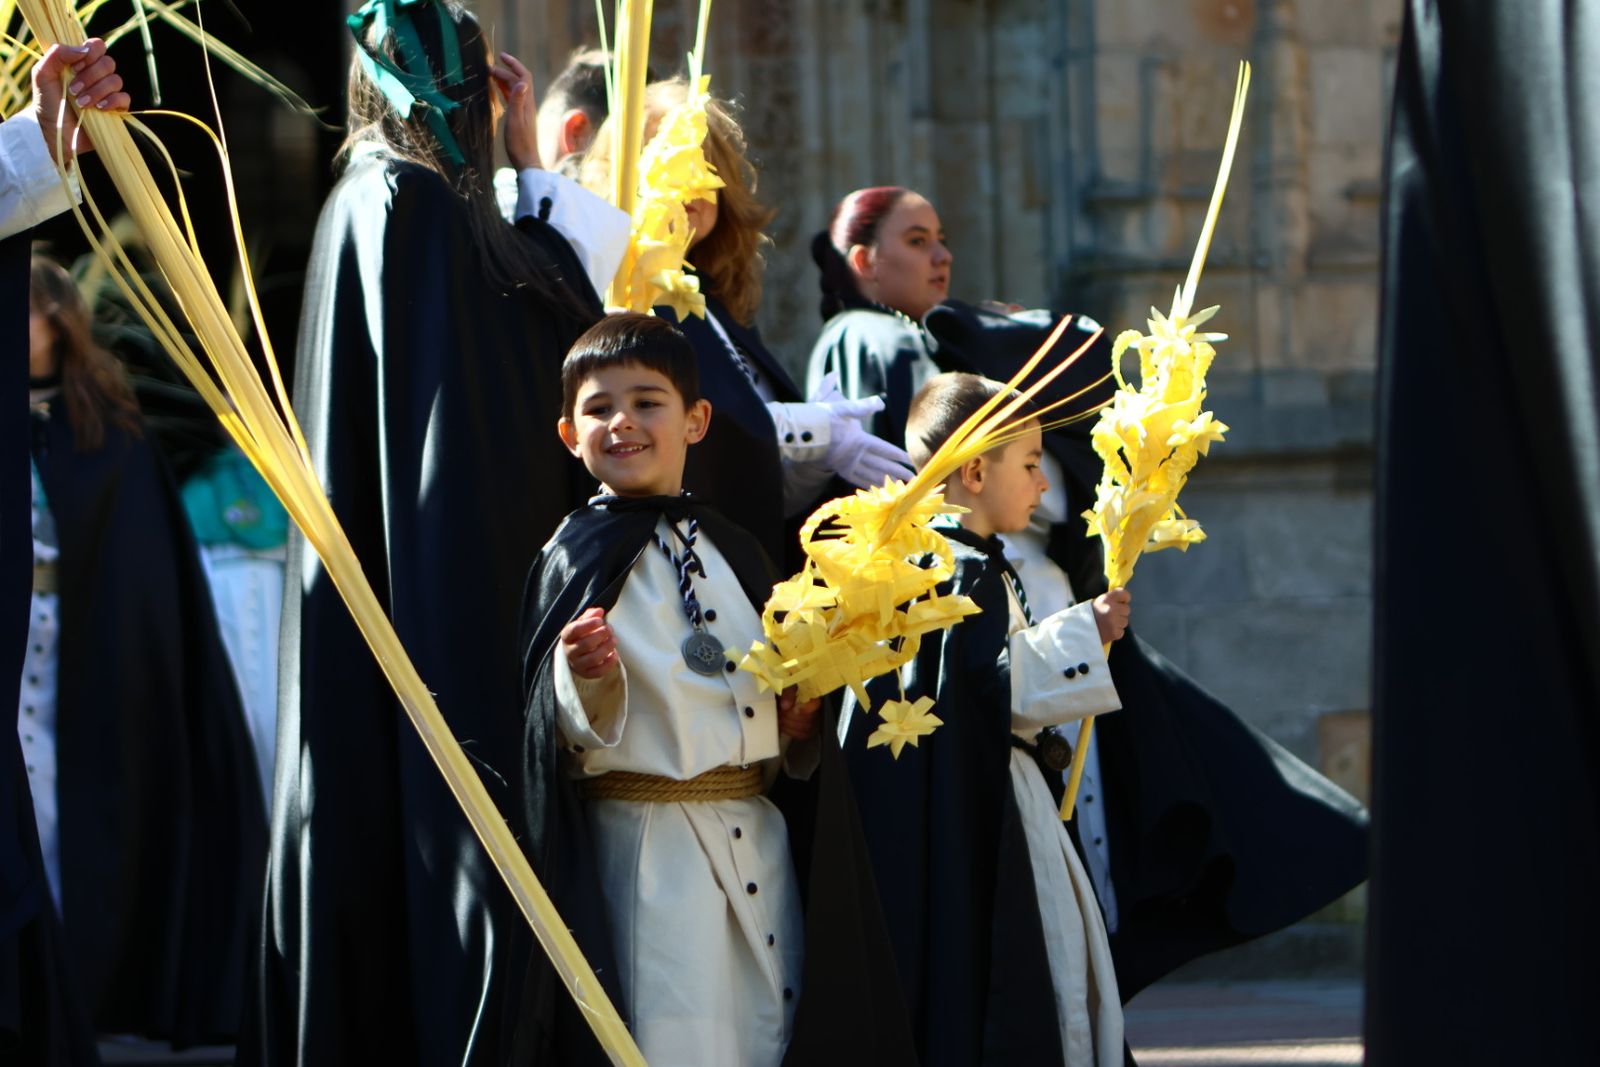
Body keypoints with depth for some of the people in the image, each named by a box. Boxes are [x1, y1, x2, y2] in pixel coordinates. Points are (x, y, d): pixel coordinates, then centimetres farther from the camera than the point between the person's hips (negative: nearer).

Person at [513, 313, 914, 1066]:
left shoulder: (733, 552, 14)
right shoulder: (577, 557, -3)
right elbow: (580, 738, -9)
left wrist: (801, 719, 1)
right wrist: (589, 679, -28)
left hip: (759, 842, 6)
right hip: (647, 848, -6)